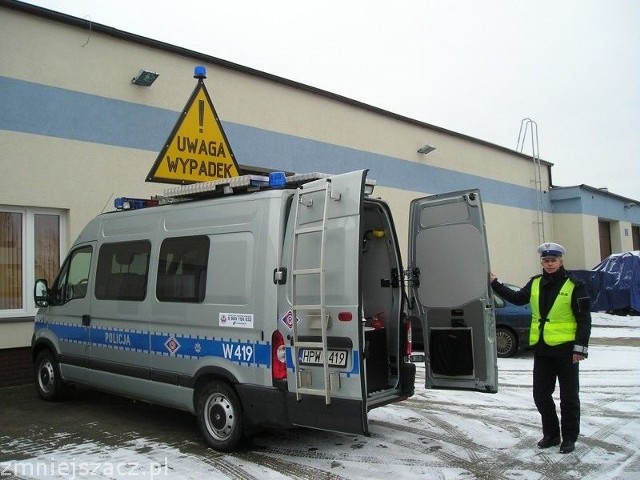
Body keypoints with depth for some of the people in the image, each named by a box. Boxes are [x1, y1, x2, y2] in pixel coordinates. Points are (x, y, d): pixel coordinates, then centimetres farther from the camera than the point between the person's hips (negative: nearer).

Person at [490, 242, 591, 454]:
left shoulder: (574, 285, -8)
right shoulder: (535, 283, 7)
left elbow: (584, 319, -8)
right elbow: (517, 299, 17)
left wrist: (580, 347, -13)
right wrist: (495, 284, 13)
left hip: (565, 348, -5)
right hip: (541, 349, 5)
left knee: (569, 396, 7)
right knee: (541, 394, 10)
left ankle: (569, 437, 21)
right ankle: (551, 434, 26)